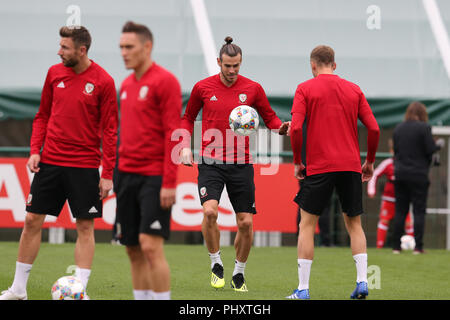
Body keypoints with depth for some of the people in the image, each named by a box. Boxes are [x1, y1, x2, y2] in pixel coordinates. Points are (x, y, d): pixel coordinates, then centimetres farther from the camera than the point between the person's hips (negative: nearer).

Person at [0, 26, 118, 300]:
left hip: (85, 165, -4)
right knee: (32, 220, 4)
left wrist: (108, 174, -9)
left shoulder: (103, 81, -7)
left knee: (85, 227, -1)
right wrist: (35, 150, 1)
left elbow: (109, 130, -6)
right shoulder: (55, 73, 5)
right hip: (50, 161, 4)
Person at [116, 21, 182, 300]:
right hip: (128, 175, 7)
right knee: (133, 250, 7)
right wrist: (116, 174, 16)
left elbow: (174, 134, -13)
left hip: (154, 178, -7)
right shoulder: (127, 84, 15)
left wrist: (169, 182, -18)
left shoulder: (165, 81, -8)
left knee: (150, 245, -14)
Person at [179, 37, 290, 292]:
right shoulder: (203, 88, 3)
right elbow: (188, 118, 17)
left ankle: (239, 274, 20)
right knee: (210, 211, -23)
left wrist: (281, 127, -9)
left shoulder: (253, 89, 3)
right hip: (210, 162, -1)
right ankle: (216, 264, -2)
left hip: (241, 163, 1)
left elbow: (270, 118, 13)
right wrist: (186, 146, 3)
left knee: (246, 222, -1)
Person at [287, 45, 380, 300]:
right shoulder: (353, 90, 10)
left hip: (319, 166, -3)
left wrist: (297, 162, 1)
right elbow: (374, 128, 4)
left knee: (307, 225, 5)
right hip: (351, 166, 3)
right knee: (354, 224, 14)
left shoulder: (305, 89, 1)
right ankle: (362, 281, 2)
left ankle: (303, 288, 0)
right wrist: (370, 161, 15)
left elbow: (296, 128, -10)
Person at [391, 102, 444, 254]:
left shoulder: (398, 128, 7)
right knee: (419, 211, 0)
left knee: (400, 211, 8)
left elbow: (395, 149, 12)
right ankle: (418, 246, -5)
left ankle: (396, 246, 6)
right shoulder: (424, 128, -9)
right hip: (418, 175, -5)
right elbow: (430, 149, -11)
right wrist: (439, 145, 8)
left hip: (400, 174, 5)